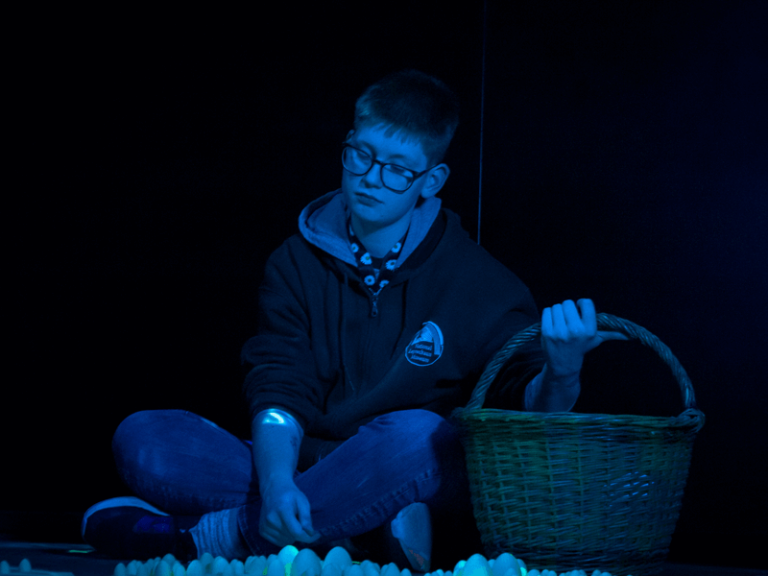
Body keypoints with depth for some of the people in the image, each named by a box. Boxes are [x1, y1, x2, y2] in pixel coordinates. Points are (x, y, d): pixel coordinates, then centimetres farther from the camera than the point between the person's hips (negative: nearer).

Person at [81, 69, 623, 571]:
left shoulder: (477, 282, -1)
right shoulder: (299, 263, 7)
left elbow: (531, 408, -6)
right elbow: (281, 391, -4)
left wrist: (561, 375, -31)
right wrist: (276, 484, -25)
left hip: (431, 500, -2)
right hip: (306, 471, 3)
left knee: (418, 435, -36)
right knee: (143, 438, -17)